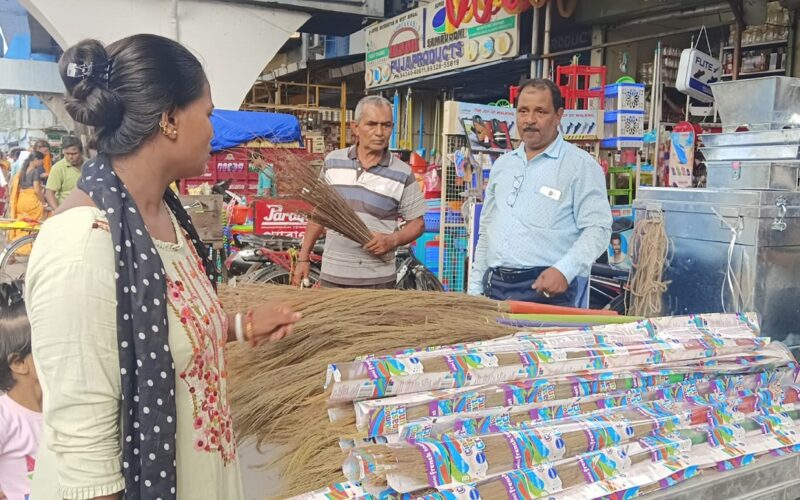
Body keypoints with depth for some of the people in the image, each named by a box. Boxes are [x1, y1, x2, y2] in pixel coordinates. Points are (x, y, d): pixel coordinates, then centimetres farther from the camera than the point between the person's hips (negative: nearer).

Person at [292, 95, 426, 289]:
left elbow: (417, 223, 1)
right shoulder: (333, 162, 4)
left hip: (378, 280, -2)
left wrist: (393, 240, -18)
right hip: (331, 275, 2)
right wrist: (303, 258, 8)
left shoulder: (402, 175, -5)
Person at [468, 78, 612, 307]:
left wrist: (564, 271, -23)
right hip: (494, 286, 5)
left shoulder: (580, 165, -2)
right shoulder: (502, 165, 17)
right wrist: (474, 289, 16)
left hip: (548, 289, -5)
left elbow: (597, 229, -9)